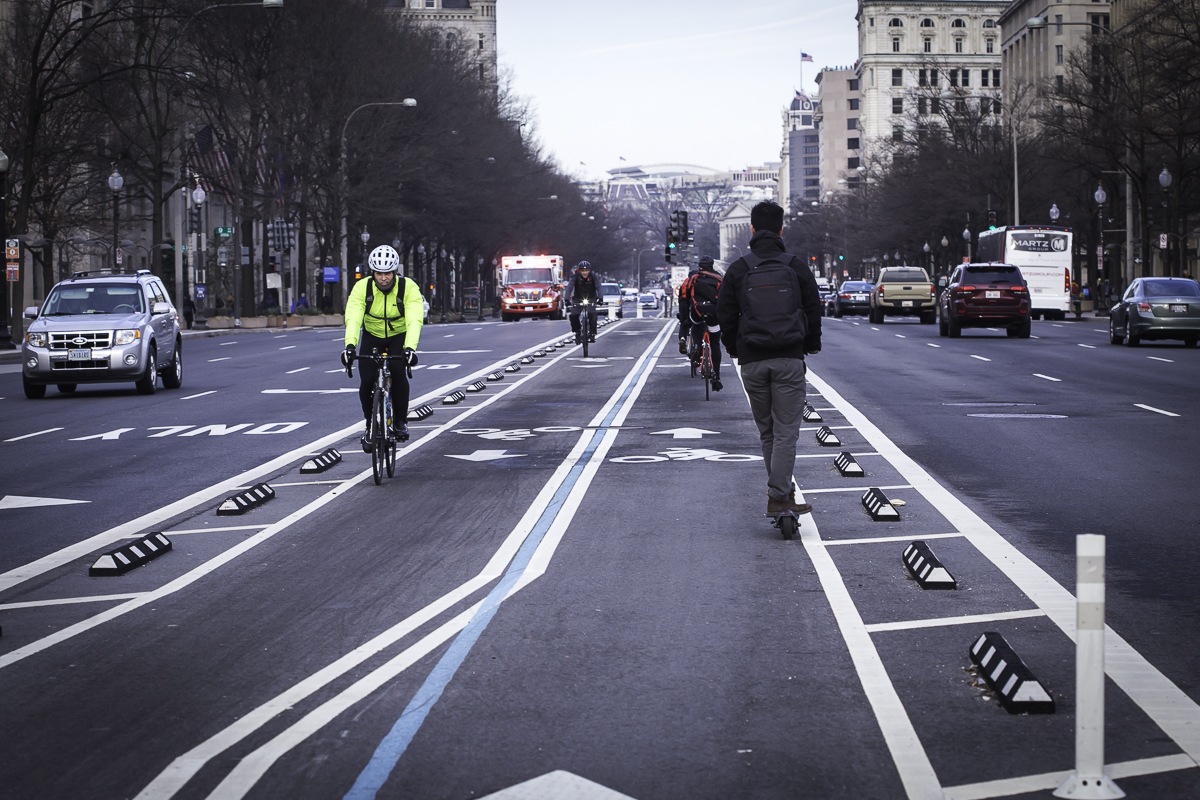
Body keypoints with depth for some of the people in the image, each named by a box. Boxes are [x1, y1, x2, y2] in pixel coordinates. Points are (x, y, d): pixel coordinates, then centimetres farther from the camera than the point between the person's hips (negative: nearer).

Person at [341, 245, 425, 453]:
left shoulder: (409, 288, -24)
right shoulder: (362, 287, -21)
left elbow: (414, 320, -36)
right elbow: (353, 318, -33)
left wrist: (410, 348, -52)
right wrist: (350, 344, -50)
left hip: (399, 337, -1)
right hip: (372, 336, 1)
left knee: (398, 371, -28)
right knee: (367, 382, -16)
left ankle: (400, 421, -9)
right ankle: (371, 426, 9)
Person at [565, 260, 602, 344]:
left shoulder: (593, 276, -17)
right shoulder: (575, 276, -18)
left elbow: (599, 287, -24)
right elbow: (569, 287, -25)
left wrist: (600, 298, -41)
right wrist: (567, 299, -39)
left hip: (591, 298, -1)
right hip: (578, 299, 1)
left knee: (592, 314, -24)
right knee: (574, 315, -16)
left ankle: (592, 334, -14)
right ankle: (577, 332, 6)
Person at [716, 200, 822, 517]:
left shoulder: (738, 270, 0)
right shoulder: (797, 268, 1)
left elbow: (726, 316, 2)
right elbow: (814, 310, 6)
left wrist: (734, 349, 19)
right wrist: (811, 345, 22)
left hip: (752, 361, 1)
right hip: (789, 360, -1)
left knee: (767, 430, 15)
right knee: (786, 430, -2)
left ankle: (781, 489, 24)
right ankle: (778, 496, -11)